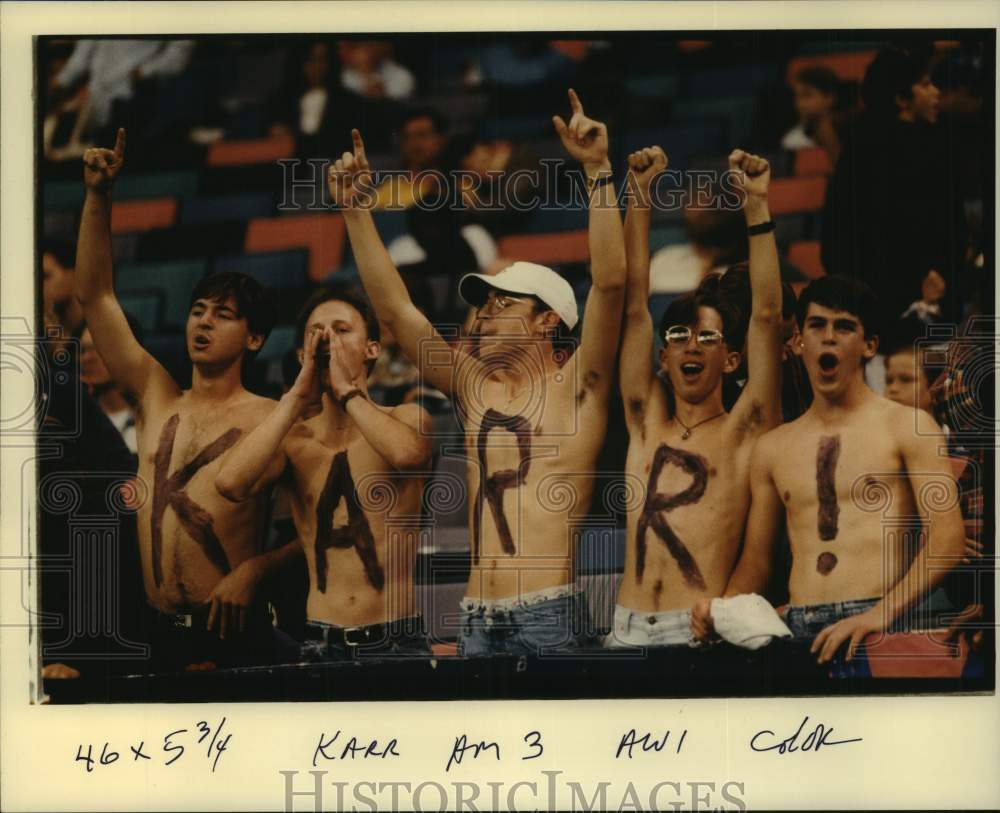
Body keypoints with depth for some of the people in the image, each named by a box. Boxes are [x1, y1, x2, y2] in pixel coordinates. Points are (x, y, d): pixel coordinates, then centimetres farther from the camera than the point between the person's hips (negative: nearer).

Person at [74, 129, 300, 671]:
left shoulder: (271, 419, 1)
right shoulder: (156, 399, 14)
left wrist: (255, 569, -18)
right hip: (160, 634, 4)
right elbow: (95, 296, 13)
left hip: (232, 631, -4)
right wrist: (98, 196, 6)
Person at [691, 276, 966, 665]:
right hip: (798, 634, 4)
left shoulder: (908, 428, 6)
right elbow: (755, 559, 22)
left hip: (881, 631, -3)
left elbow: (948, 539, -4)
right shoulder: (772, 449, 19)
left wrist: (881, 615, -16)